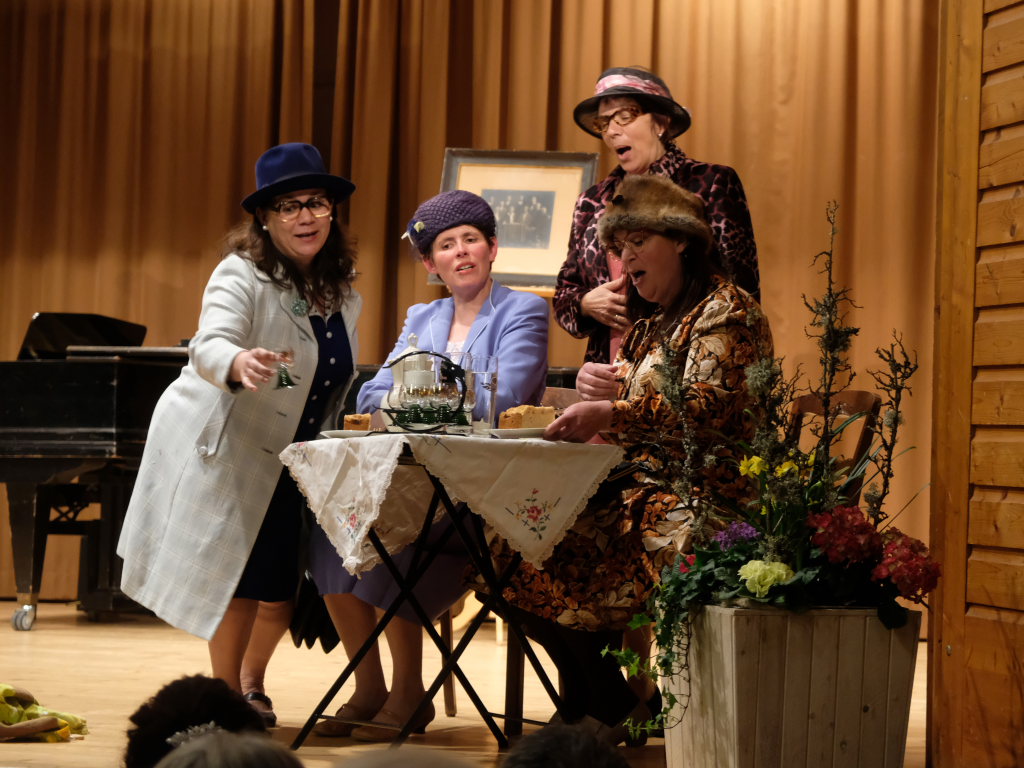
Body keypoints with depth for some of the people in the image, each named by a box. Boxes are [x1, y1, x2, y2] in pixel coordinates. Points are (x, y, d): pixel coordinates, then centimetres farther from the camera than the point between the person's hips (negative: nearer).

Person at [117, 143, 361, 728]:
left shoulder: (342, 289, 4)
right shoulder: (242, 275, -17)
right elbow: (209, 347, -34)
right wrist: (238, 364, -55)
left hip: (292, 461, 6)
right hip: (225, 455, -6)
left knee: (285, 584, 7)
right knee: (244, 578, -4)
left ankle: (252, 683, 30)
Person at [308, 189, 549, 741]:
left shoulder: (523, 312, 3)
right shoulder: (421, 319, 22)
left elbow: (503, 398, -13)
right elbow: (373, 394, 9)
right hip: (420, 476, 6)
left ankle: (408, 695, -17)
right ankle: (367, 690, -14)